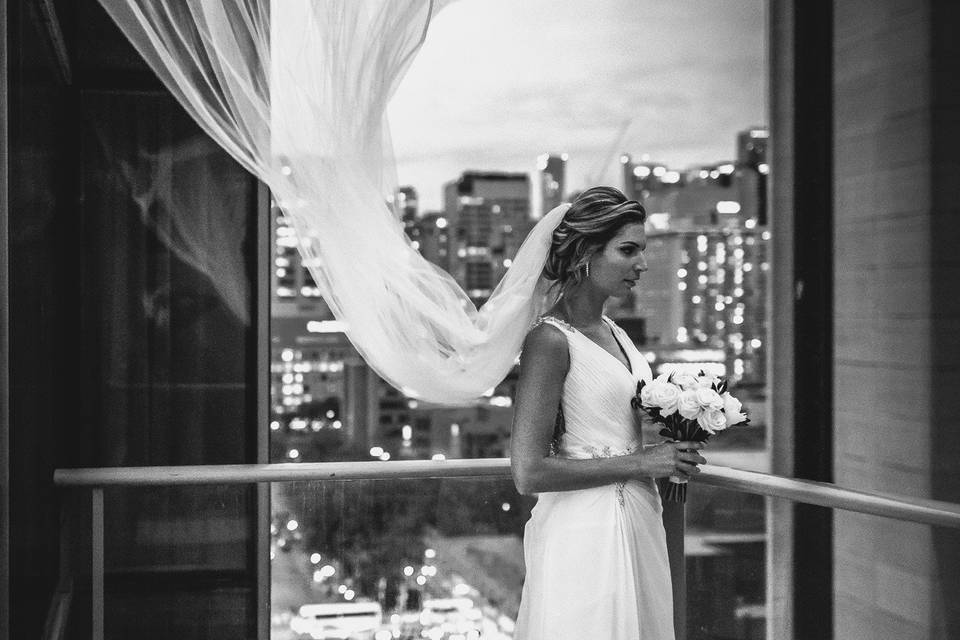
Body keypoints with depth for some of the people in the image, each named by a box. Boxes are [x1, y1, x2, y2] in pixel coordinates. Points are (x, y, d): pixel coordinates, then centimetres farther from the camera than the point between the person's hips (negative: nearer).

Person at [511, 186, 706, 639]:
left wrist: (671, 453, 5)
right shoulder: (550, 340, -16)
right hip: (585, 533, -8)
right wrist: (640, 463, -16)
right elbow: (528, 474, -21)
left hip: (639, 526, 8)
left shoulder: (612, 331, 9)